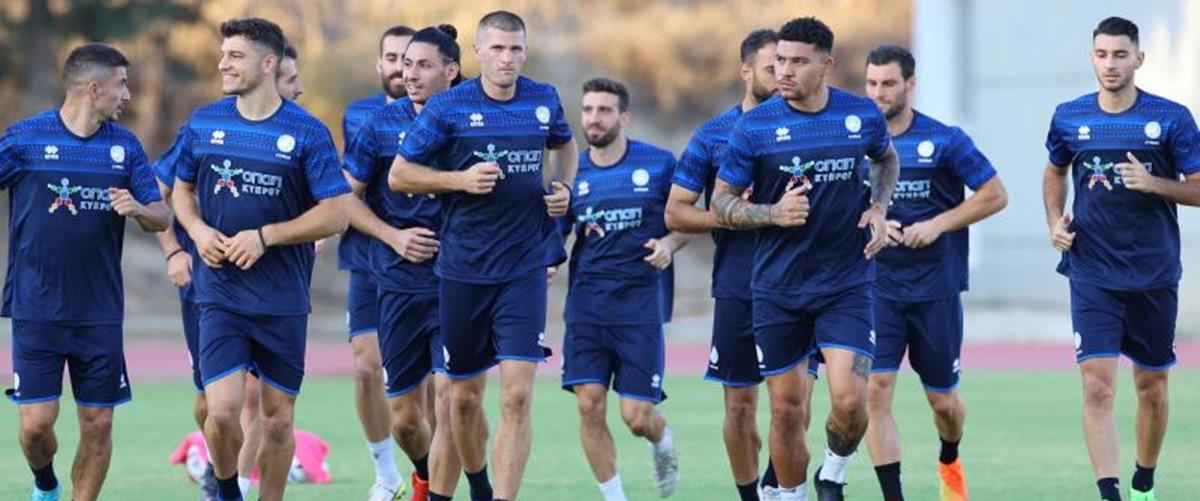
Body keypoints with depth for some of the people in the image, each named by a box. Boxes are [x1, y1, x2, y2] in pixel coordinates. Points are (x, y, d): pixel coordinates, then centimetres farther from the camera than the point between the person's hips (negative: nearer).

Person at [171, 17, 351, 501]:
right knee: (222, 410, -12)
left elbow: (335, 214, -7)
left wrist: (264, 236, -15)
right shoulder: (203, 123, 4)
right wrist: (198, 231, -4)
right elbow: (181, 190, 17)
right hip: (220, 294, 1)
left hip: (284, 299, -1)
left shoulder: (308, 133, -5)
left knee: (278, 418, 6)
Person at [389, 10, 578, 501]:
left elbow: (564, 144, 26)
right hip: (462, 270, -1)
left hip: (524, 270, 1)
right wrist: (461, 179, -15)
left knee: (517, 395, -12)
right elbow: (399, 174, -2)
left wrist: (565, 188, 8)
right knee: (464, 396, 11)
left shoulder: (544, 100, 3)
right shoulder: (448, 107, -6)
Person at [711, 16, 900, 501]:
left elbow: (886, 158, 22)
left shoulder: (863, 115, 0)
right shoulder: (753, 126, -6)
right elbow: (721, 204, -1)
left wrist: (879, 208, 5)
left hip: (847, 283, 0)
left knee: (850, 400, -14)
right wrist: (773, 213, -18)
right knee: (786, 410, 3)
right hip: (777, 291, 0)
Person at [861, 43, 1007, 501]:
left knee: (943, 400, 11)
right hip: (876, 287, 1)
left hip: (936, 287, -1)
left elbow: (995, 195, -1)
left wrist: (938, 224, -12)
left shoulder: (944, 140, -4)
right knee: (876, 390, -16)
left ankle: (950, 462, 43)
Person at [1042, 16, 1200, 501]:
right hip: (1092, 275, 0)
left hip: (1154, 274, 0)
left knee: (1152, 385, 11)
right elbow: (1054, 173, 21)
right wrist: (1055, 222, 6)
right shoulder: (1069, 117, 2)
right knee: (1098, 386, -13)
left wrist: (1154, 184, -19)